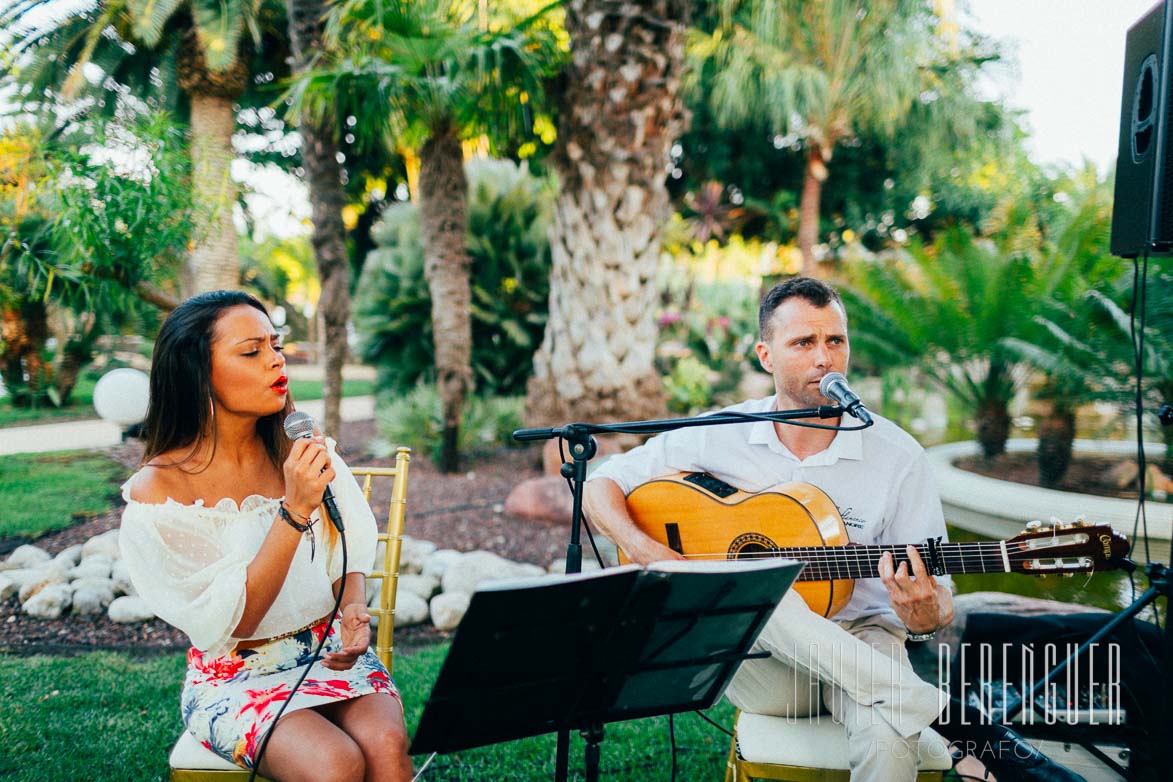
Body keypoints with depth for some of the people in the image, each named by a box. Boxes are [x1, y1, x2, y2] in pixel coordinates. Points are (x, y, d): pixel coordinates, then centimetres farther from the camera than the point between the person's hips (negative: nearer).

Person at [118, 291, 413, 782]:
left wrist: (353, 611, -11)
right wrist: (295, 510, -24)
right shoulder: (156, 492, -12)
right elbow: (231, 622, -15)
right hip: (234, 677, -3)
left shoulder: (305, 451, 1)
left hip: (330, 652, 4)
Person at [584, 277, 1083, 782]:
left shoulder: (898, 456, -4)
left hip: (859, 642, -3)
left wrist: (924, 614, -27)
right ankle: (958, 721, -31)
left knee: (888, 737, -39)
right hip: (755, 662, 3)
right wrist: (642, 550, -15)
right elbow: (600, 484, 4)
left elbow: (940, 604, -3)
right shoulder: (721, 437, -1)